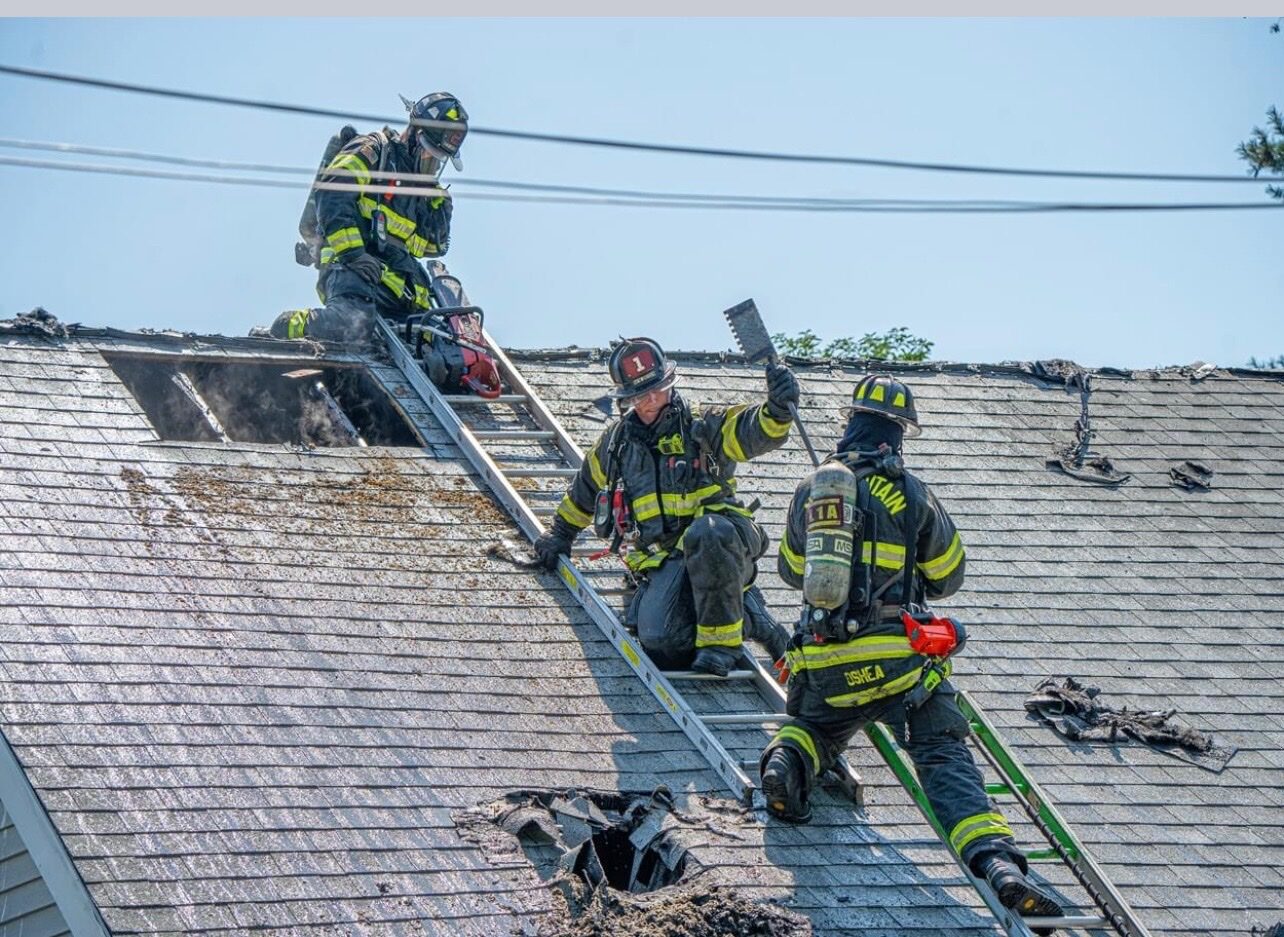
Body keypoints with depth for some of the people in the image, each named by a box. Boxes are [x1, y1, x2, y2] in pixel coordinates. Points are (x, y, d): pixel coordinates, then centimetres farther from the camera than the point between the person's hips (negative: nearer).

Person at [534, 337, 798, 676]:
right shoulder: (617, 442, 18)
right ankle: (746, 617, 0)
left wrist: (778, 408, -35)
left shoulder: (703, 426, 4)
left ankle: (720, 640, -25)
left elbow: (755, 429, -13)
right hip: (663, 562, 3)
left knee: (706, 533, -43)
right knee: (659, 642, -28)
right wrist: (561, 533, 48)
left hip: (718, 546, -3)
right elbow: (585, 490, 37)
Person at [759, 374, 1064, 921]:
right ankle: (997, 859, -25)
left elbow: (790, 571, 23)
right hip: (898, 660, -2)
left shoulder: (809, 491, 6)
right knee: (945, 759, -3)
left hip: (824, 663, 3)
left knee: (815, 728, 30)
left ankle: (786, 759, -6)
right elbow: (948, 578, 11)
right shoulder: (912, 495, -2)